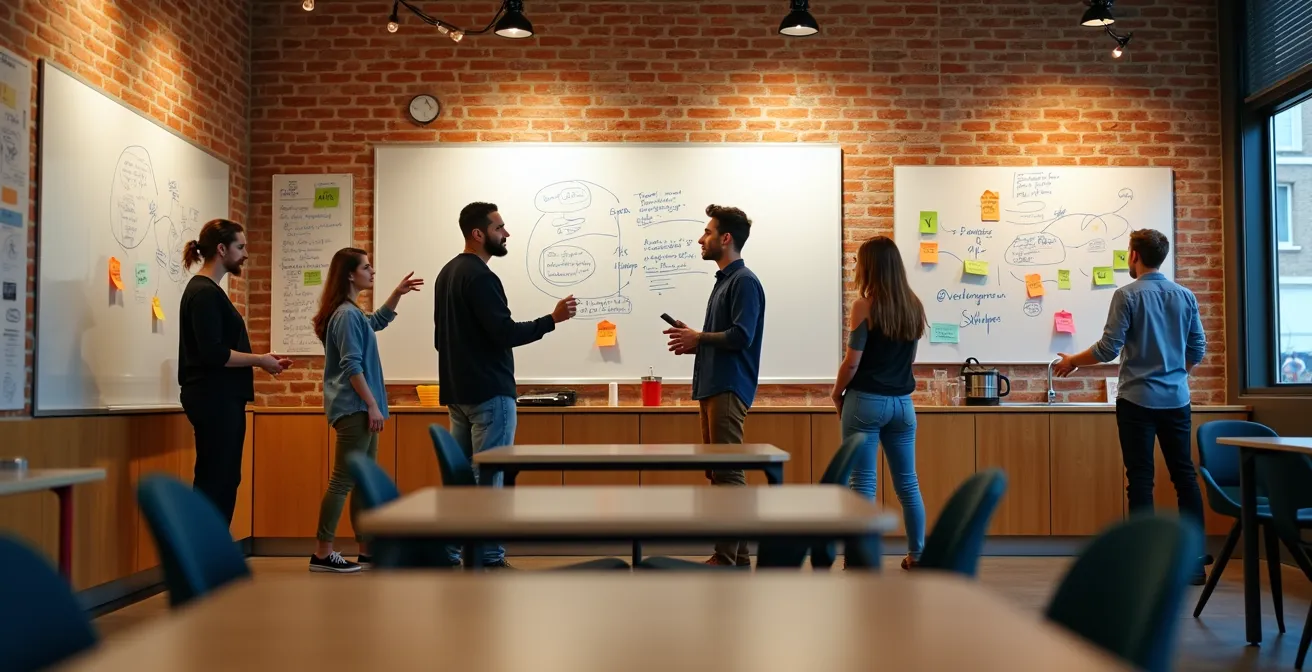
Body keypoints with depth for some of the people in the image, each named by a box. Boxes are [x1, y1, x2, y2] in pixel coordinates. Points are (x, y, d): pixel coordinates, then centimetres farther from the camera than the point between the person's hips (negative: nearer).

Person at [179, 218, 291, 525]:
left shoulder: (210, 290, 16)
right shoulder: (204, 293, -14)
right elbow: (213, 354, -22)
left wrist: (260, 360, 7)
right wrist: (259, 360, -12)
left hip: (222, 398, 10)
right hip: (213, 400, -10)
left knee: (224, 479, 13)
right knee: (214, 481, -5)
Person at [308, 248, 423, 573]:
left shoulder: (354, 313, 14)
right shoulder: (346, 315, -15)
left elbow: (377, 322, 37)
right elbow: (352, 366, -20)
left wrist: (398, 293, 27)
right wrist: (372, 405, -19)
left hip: (359, 408, 10)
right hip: (354, 409, -10)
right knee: (343, 481, -7)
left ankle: (367, 551, 16)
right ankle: (322, 554, -2)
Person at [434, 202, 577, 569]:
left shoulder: (448, 273, 15)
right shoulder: (480, 276, -16)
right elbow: (506, 333, -22)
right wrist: (552, 319, -16)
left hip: (457, 391, 10)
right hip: (488, 392, -10)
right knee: (490, 476, -5)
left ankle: (449, 555, 15)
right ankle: (490, 559, -1)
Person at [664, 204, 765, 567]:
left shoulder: (744, 281, -10)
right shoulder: (723, 281, 19)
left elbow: (741, 336, -21)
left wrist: (698, 337, -8)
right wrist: (693, 344, 5)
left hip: (729, 389, -10)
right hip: (712, 387, 10)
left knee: (729, 471, -8)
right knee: (718, 471, 10)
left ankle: (729, 557, -4)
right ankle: (735, 554, 16)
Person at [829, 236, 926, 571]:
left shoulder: (865, 305, -11)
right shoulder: (914, 306, 6)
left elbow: (853, 361, -11)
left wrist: (837, 393, 4)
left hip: (867, 401, -5)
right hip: (902, 402, 6)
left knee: (863, 483, 0)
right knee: (907, 482, 13)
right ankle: (917, 555, 20)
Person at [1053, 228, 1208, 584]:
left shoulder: (1127, 295, -9)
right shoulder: (1185, 296, 6)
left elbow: (1109, 349, -12)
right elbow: (1197, 351, 10)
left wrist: (1072, 361, 4)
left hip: (1138, 400, -4)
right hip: (1176, 399, 5)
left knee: (1141, 479, 0)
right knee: (1185, 475, 8)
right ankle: (1195, 561, 9)